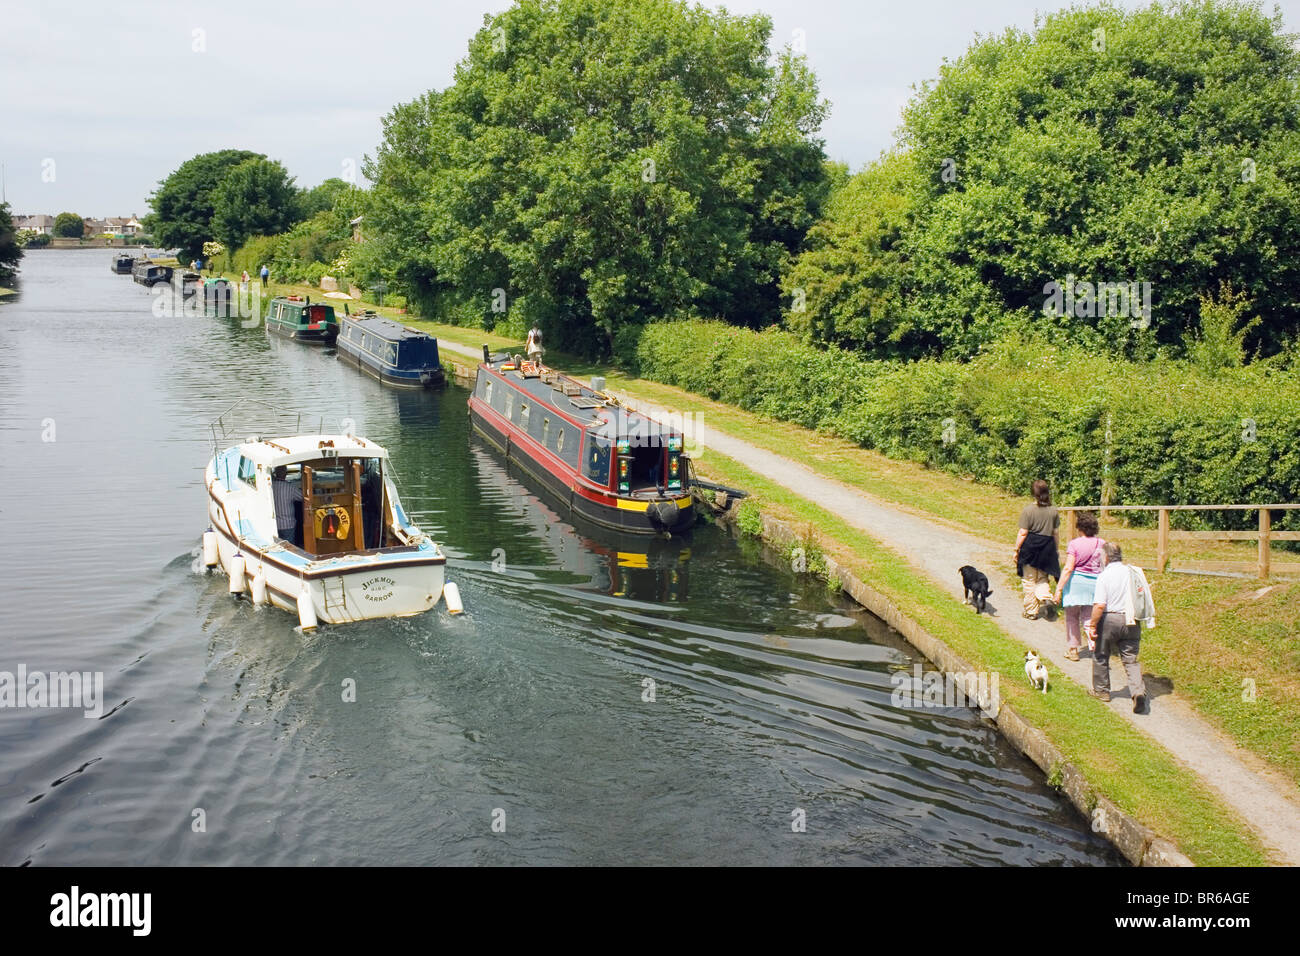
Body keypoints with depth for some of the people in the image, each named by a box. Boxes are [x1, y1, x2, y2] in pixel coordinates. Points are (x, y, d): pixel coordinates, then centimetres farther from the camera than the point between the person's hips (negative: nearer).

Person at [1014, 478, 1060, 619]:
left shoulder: (1028, 510, -11)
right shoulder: (1053, 510, 1)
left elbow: (1022, 533, -11)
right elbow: (1055, 532, 7)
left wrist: (1016, 549, -2)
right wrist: (1055, 550, 18)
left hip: (1030, 547, -3)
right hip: (1047, 548, 3)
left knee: (1030, 580, 8)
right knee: (1042, 577, 18)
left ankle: (1031, 611, 14)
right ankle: (1046, 597, -10)